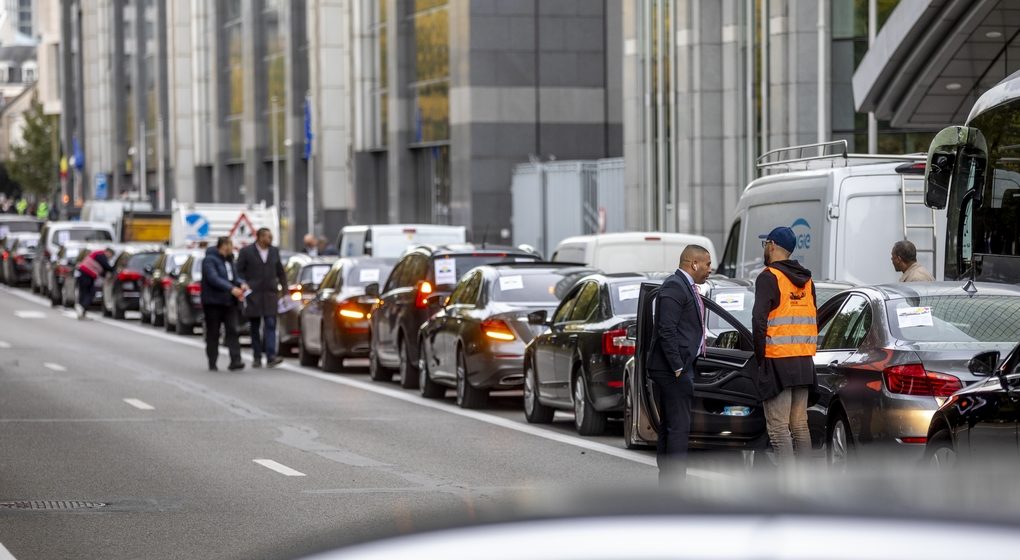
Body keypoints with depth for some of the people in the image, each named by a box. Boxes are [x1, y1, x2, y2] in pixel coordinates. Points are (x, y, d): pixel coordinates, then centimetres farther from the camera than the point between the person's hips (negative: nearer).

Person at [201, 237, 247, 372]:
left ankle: (235, 361, -15)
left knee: (232, 331, -7)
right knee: (213, 334, 3)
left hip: (229, 302, 6)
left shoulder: (229, 260, 16)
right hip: (213, 302, -6)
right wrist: (231, 289, -30)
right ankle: (212, 363, 11)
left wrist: (241, 284, -5)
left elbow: (234, 276, 18)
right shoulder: (210, 260, -10)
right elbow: (213, 278, -22)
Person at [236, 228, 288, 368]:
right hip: (253, 295, -2)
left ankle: (271, 356, -17)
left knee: (270, 325, -10)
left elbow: (280, 272, 17)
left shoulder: (274, 251, 11)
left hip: (270, 293, 2)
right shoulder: (246, 252, -1)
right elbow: (239, 271, -1)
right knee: (255, 327, 6)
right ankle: (257, 358, 12)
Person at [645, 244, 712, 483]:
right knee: (679, 427, -11)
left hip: (680, 367, 11)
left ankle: (667, 483, 17)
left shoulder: (686, 287, 19)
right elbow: (666, 330, -20)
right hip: (673, 368, -11)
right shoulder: (674, 287, -14)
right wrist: (678, 368, -21)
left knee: (669, 427, 12)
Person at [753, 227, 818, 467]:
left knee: (778, 428, -7)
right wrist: (803, 351, 17)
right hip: (804, 362, 8)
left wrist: (760, 355, -8)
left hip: (778, 362, -7)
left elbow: (759, 319, -17)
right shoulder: (806, 280, 16)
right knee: (800, 425, 13)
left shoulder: (769, 278, -9)